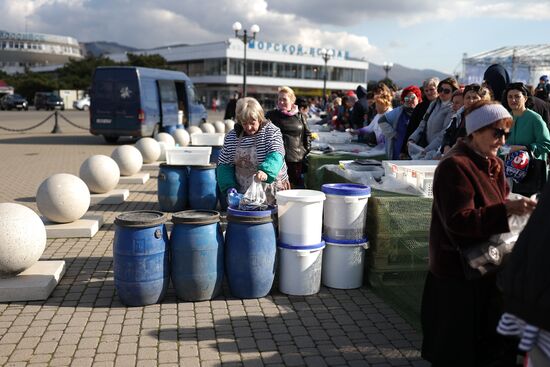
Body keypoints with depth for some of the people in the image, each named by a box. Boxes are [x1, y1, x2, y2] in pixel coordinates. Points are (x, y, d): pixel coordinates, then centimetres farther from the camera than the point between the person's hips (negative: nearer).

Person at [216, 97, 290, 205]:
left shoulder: (272, 131, -7)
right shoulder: (231, 136, 3)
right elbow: (224, 165, 5)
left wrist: (265, 172, -41)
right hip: (244, 193, 3)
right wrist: (229, 186, -11)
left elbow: (275, 156, -21)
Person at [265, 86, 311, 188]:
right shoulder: (271, 115, 4)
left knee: (297, 185, 5)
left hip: (297, 160, 2)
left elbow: (307, 134, 19)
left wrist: (306, 150, 11)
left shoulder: (299, 116, 10)